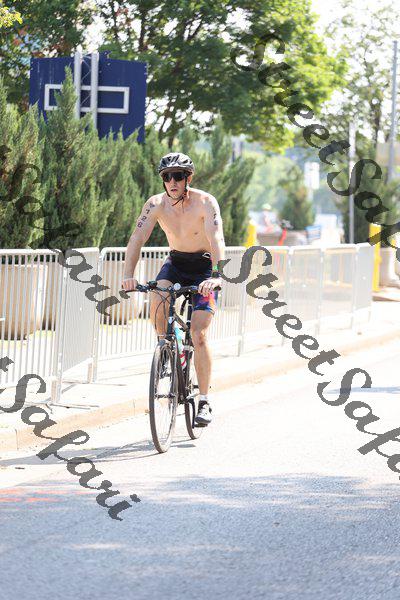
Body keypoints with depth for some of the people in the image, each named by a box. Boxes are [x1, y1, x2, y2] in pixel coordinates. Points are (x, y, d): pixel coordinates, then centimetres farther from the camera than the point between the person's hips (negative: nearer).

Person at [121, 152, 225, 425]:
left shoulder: (205, 202, -23)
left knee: (199, 334, -16)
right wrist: (129, 275, -37)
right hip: (175, 262, 3)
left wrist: (216, 275, -50)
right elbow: (137, 239, -21)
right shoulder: (156, 204, -13)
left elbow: (217, 239, -35)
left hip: (204, 267, -3)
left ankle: (205, 401, -8)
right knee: (157, 298, -30)